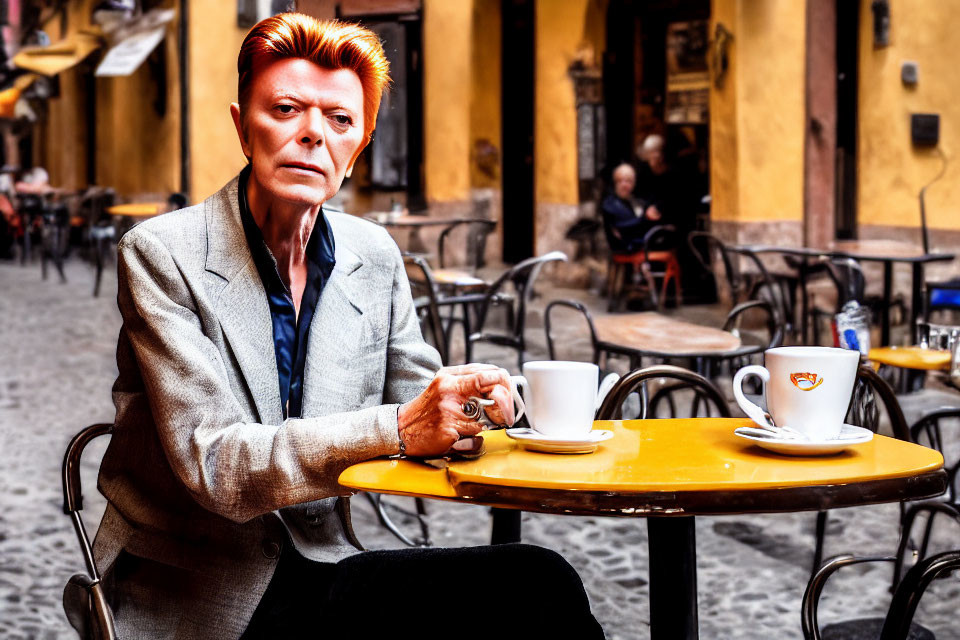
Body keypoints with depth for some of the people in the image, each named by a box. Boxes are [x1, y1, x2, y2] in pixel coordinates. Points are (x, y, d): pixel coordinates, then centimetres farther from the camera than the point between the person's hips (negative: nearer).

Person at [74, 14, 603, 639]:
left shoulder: (375, 255, 5)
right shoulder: (161, 253, -10)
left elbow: (417, 412, 10)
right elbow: (213, 465, -20)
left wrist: (472, 397, -15)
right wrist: (397, 427, -31)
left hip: (320, 573, 5)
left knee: (540, 583, -22)